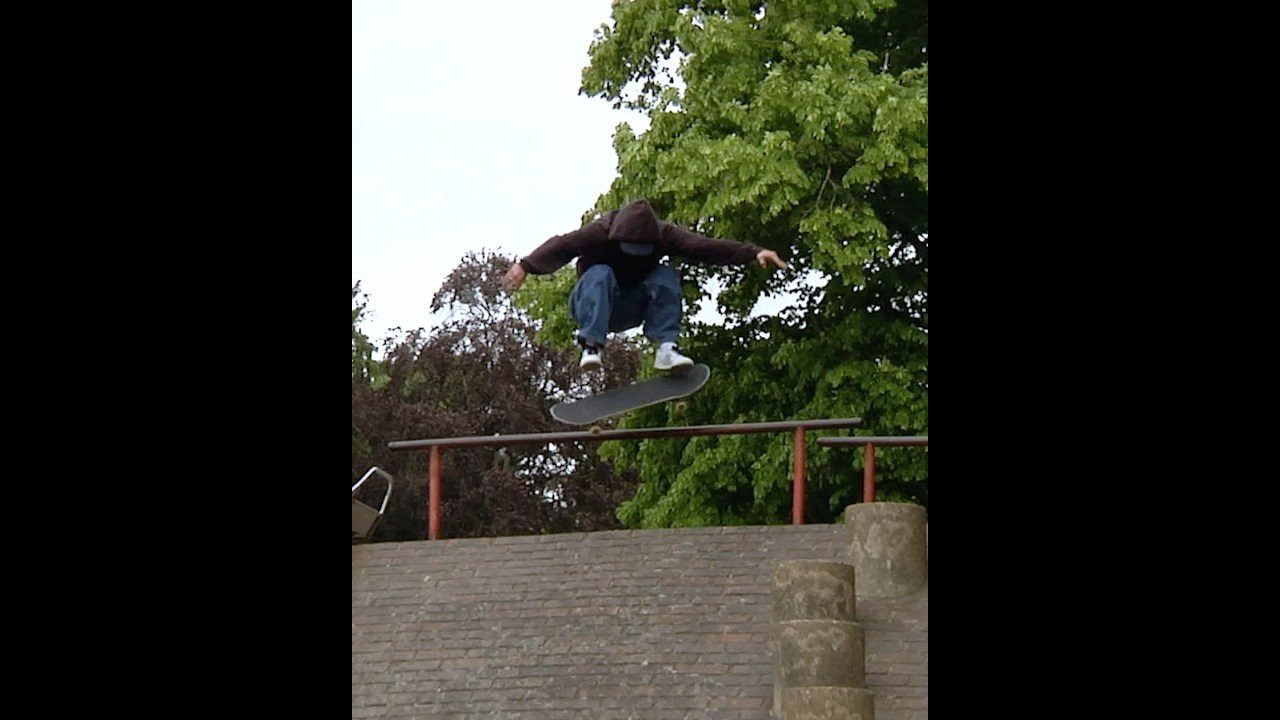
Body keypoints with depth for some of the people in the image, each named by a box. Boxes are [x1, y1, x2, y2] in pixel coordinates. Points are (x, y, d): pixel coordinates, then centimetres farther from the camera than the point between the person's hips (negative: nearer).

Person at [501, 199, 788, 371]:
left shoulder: (664, 234, -12)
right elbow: (562, 246, -33)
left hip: (630, 310, 3)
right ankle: (591, 347, -46)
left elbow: (704, 246, -20)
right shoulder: (601, 232, -20)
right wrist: (526, 265, -48)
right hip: (593, 304, -3)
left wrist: (754, 253, -32)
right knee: (600, 273, -34)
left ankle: (667, 348, -34)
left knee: (666, 276, -23)